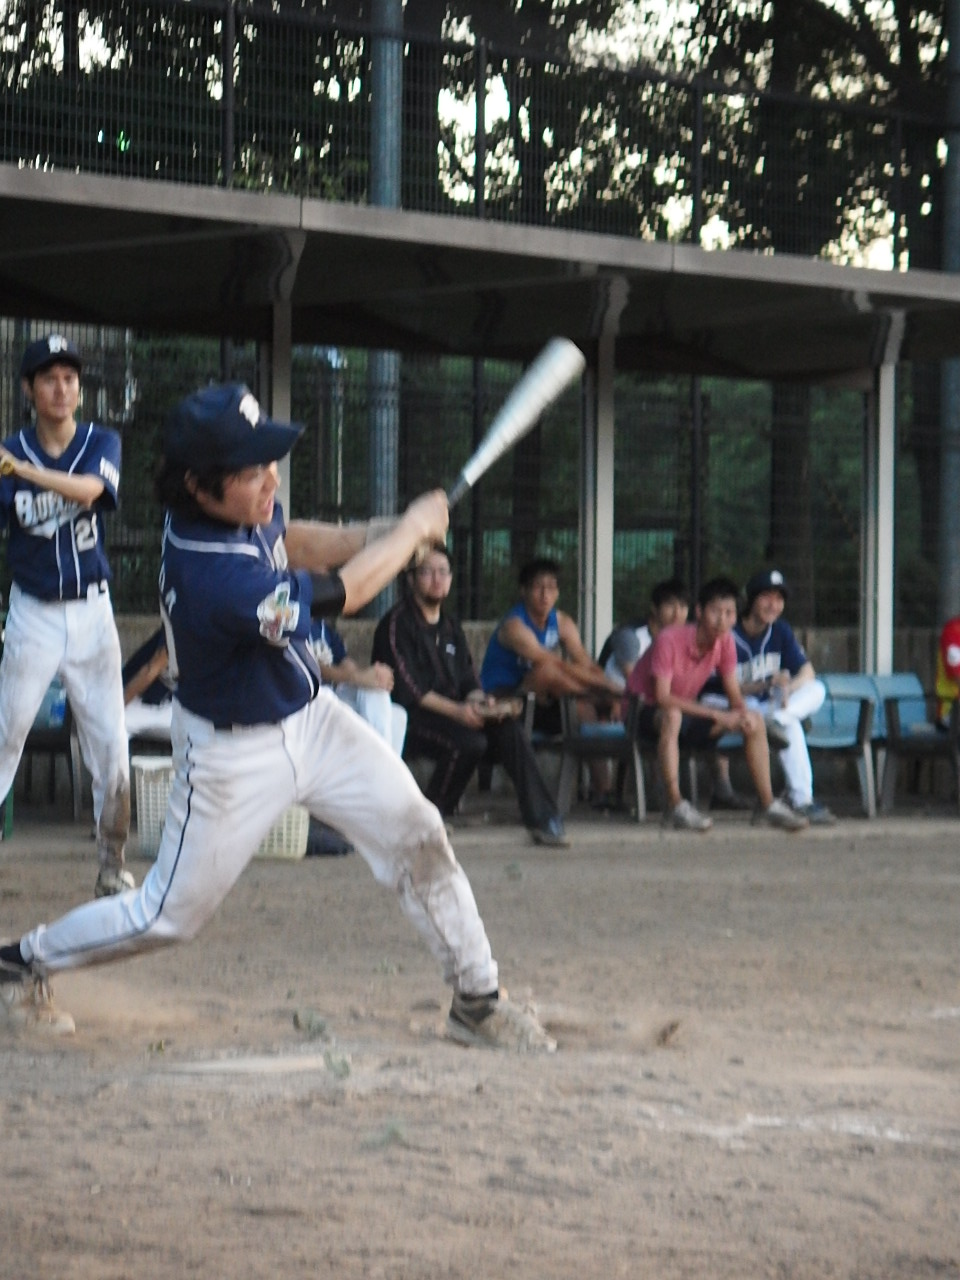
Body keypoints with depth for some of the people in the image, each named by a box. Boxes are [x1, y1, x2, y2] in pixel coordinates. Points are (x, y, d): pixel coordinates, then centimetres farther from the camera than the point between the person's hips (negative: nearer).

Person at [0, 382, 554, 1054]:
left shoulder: (241, 505, -13)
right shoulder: (211, 576, -37)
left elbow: (285, 539, 12)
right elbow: (339, 595, -26)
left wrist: (375, 536, -6)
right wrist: (412, 529, -12)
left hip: (312, 715, 8)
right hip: (235, 753, -8)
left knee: (419, 838, 1)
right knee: (170, 914, 6)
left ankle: (478, 1000, 13)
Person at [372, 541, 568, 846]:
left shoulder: (451, 628, 22)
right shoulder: (397, 624, -4)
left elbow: (469, 682, 16)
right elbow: (407, 688, -14)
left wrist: (481, 702, -9)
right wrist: (457, 710, -24)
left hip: (452, 715, 7)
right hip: (409, 718, -7)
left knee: (509, 730, -18)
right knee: (469, 741, -32)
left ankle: (542, 819, -19)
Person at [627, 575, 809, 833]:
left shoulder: (725, 642, -6)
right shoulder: (670, 640, -26)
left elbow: (734, 694, -1)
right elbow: (662, 697, -30)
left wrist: (742, 714, -26)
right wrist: (717, 715, -32)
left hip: (686, 709, 7)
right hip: (647, 713, -7)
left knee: (755, 721, -7)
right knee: (672, 716, -42)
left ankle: (769, 805, -3)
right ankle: (675, 806, -39)